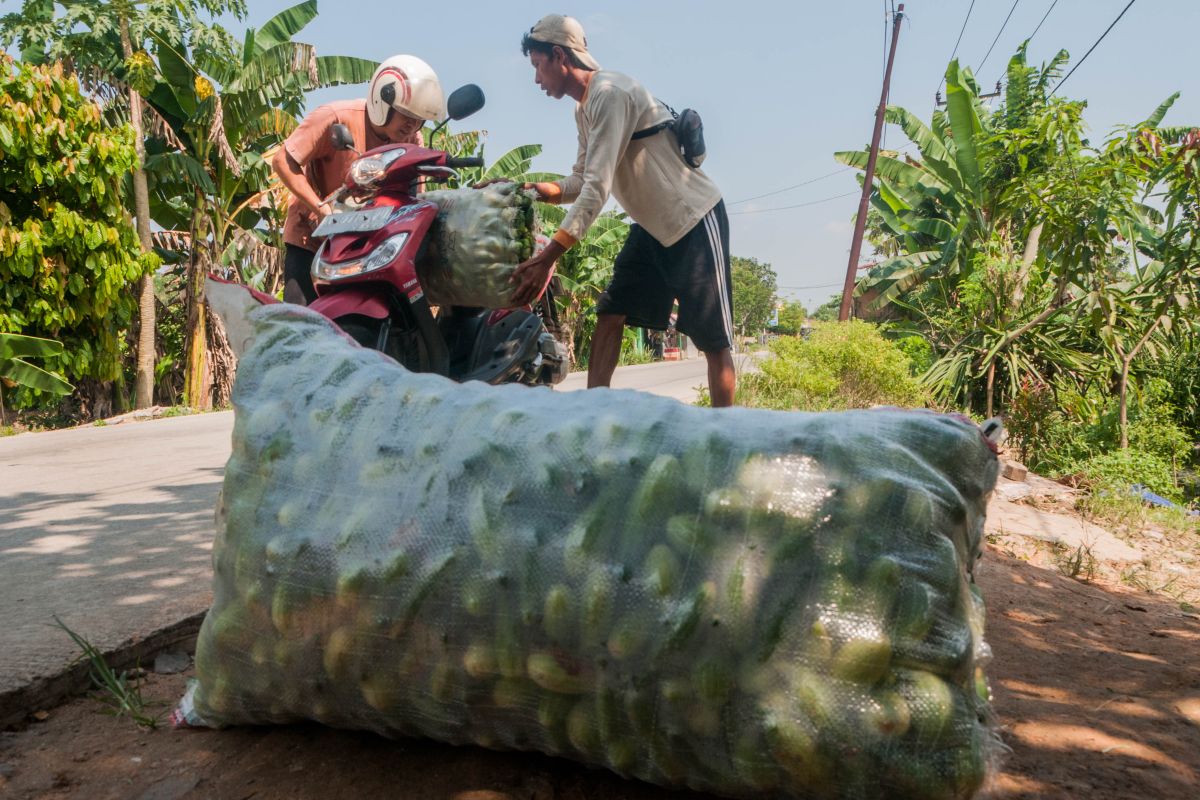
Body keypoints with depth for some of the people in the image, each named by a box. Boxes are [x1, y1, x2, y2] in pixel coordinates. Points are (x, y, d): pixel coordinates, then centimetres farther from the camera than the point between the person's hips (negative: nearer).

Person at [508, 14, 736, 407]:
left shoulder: (610, 93, -21)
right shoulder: (583, 108, 10)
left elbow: (598, 187, -30)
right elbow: (581, 180, 9)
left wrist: (546, 257, -35)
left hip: (694, 220, -10)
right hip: (651, 226, 10)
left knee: (714, 340, -6)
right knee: (609, 316, 1)